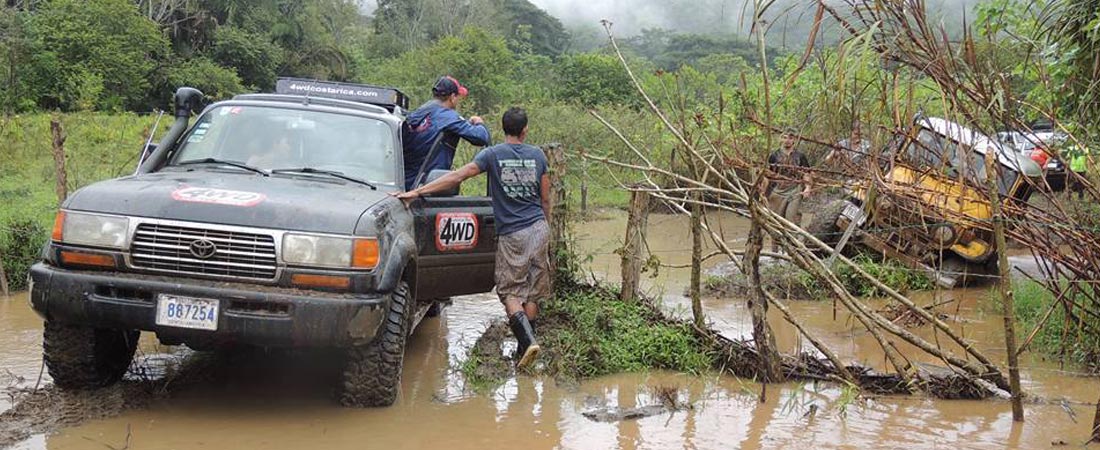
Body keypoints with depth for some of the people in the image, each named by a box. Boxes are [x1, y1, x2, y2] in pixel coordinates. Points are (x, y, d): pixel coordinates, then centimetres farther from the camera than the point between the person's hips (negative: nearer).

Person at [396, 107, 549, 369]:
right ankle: (524, 346, 13)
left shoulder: (492, 155, -5)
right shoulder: (537, 156, 5)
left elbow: (457, 177, -16)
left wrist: (417, 192, -18)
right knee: (532, 291, 10)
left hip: (511, 234, -3)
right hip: (539, 229, 3)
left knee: (509, 291, 5)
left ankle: (527, 339, -15)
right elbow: (545, 200, 10)